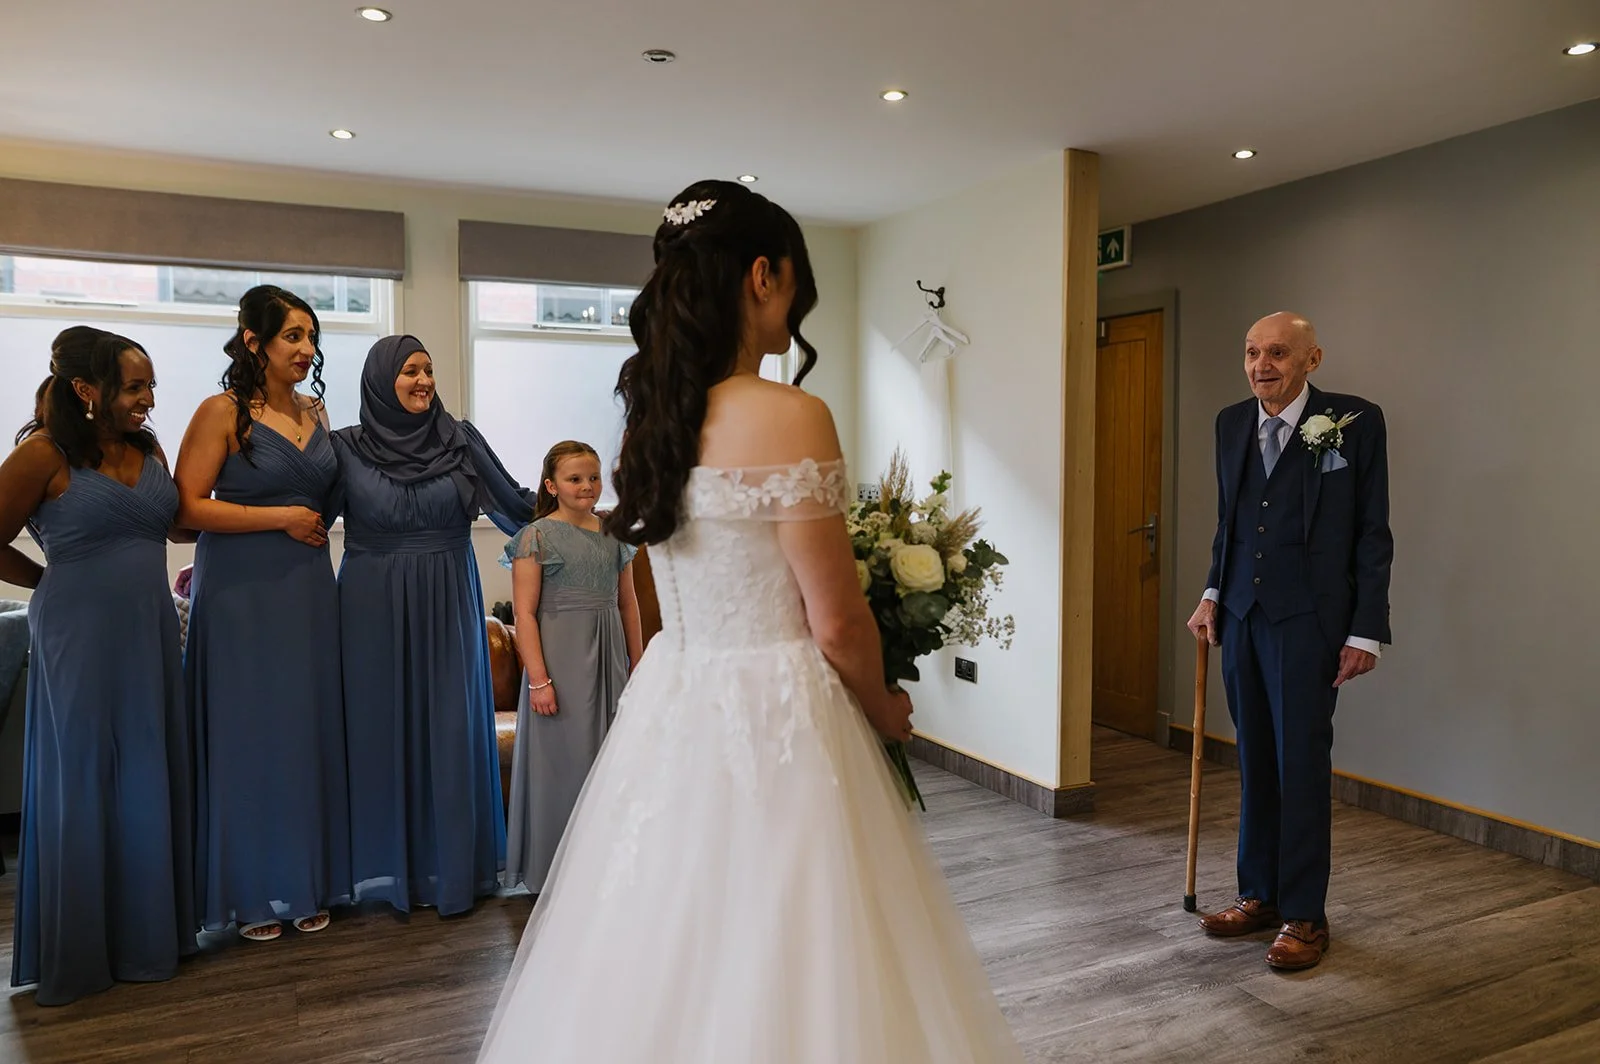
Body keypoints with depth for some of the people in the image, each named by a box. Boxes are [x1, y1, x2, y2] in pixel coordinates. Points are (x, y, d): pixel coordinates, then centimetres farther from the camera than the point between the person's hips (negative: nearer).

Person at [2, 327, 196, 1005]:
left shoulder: (148, 449, 8)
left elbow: (177, 522, 21)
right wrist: (58, 582, 4)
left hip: (149, 633, 6)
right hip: (81, 640, -6)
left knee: (150, 783, 11)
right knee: (83, 788, 4)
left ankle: (148, 934, 25)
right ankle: (78, 954, 20)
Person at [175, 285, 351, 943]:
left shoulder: (315, 412, 10)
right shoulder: (223, 413, -7)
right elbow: (189, 507, -15)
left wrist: (315, 520, 9)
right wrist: (283, 518, -14)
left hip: (308, 592, 6)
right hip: (241, 593, -5)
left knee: (309, 732, 9)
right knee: (249, 735, 2)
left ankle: (306, 882, 21)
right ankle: (250, 893, 16)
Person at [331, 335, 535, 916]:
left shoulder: (459, 439, 1)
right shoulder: (346, 447, 0)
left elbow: (517, 505, 2)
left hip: (447, 607, 1)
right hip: (375, 609, 0)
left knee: (450, 729, 4)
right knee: (383, 729, 7)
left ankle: (451, 865, 17)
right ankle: (389, 869, 22)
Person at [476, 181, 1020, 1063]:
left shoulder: (651, 412, 5)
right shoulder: (789, 417, -18)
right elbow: (835, 623, -14)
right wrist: (884, 710, 6)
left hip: (673, 706, 8)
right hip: (772, 720, -7)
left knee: (664, 969, 20)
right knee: (767, 971, 8)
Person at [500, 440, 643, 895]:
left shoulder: (614, 535, 9)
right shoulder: (537, 536, -5)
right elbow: (525, 613, -9)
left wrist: (638, 665, 11)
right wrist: (538, 679, -15)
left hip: (609, 659, 5)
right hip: (561, 659, -5)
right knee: (564, 759, 2)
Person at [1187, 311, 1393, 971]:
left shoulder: (1355, 422, -5)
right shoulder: (1231, 423, 10)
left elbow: (1373, 533, -5)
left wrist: (1366, 631, -9)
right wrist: (1212, 594, 7)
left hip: (1307, 619, -5)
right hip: (1241, 615, 5)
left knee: (1301, 764, -1)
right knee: (1255, 762, 13)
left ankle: (1304, 916, 12)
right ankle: (1259, 895, 25)